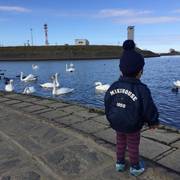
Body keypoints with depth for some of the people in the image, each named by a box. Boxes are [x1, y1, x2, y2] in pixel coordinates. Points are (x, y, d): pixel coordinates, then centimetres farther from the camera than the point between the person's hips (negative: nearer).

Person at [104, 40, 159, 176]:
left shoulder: (113, 87, -12)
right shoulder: (141, 90, -27)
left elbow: (107, 106, -1)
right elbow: (150, 109, -18)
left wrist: (112, 119, 16)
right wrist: (154, 122, 1)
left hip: (116, 124, 4)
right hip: (133, 127, -3)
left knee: (120, 143, 23)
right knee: (133, 146, 16)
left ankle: (120, 163, 40)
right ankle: (135, 167, 36)